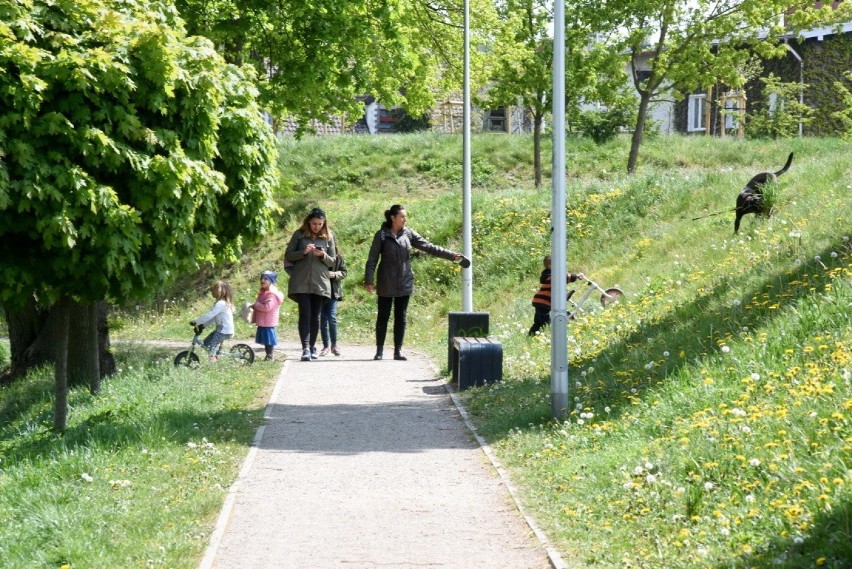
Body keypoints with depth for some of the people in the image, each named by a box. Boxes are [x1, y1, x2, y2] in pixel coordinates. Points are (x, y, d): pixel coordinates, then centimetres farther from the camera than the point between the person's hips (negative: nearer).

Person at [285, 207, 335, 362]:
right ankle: (305, 348, -18)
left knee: (315, 316, 5)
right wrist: (303, 252, -13)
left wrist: (323, 255, -12)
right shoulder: (299, 235, 4)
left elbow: (332, 262, 10)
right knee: (305, 314, -12)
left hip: (320, 282, 2)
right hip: (301, 282, -2)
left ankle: (312, 346, 18)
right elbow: (288, 256, 4)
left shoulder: (328, 237, 8)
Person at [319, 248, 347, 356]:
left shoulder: (338, 257, 0)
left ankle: (334, 345, 5)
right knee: (322, 319, 4)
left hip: (333, 291, -1)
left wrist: (334, 274, -15)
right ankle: (325, 346, 12)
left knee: (332, 318, -8)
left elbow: (344, 272, 3)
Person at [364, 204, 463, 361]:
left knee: (401, 317, 6)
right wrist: (368, 280, -9)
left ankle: (398, 351, 12)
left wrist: (451, 255, -2)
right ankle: (379, 351, 11)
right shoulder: (381, 235, -6)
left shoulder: (409, 234, 4)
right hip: (386, 285, -3)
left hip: (404, 283, 3)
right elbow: (372, 259, -4)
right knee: (383, 317, 4)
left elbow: (429, 247, 4)